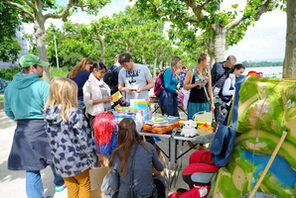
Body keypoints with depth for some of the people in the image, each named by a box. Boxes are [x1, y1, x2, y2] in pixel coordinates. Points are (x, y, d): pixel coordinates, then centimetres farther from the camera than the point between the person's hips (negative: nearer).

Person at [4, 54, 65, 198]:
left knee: (31, 167, 13)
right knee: (54, 158, 20)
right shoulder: (43, 86, -16)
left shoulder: (10, 87, 4)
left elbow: (8, 111, 12)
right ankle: (60, 183, 40)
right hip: (42, 129, -5)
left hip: (22, 131, 5)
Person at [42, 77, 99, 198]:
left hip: (59, 161, 5)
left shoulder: (47, 115, -5)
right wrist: (93, 160, -7)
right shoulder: (75, 113, -23)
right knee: (84, 186, 20)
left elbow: (51, 140, 5)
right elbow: (84, 140, -19)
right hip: (77, 160, -5)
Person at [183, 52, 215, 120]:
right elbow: (185, 86, -2)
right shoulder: (191, 72, -4)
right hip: (193, 102, -3)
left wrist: (212, 102, 10)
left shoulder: (208, 73, 7)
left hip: (205, 102, 3)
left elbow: (209, 89, 11)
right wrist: (195, 84, -19)